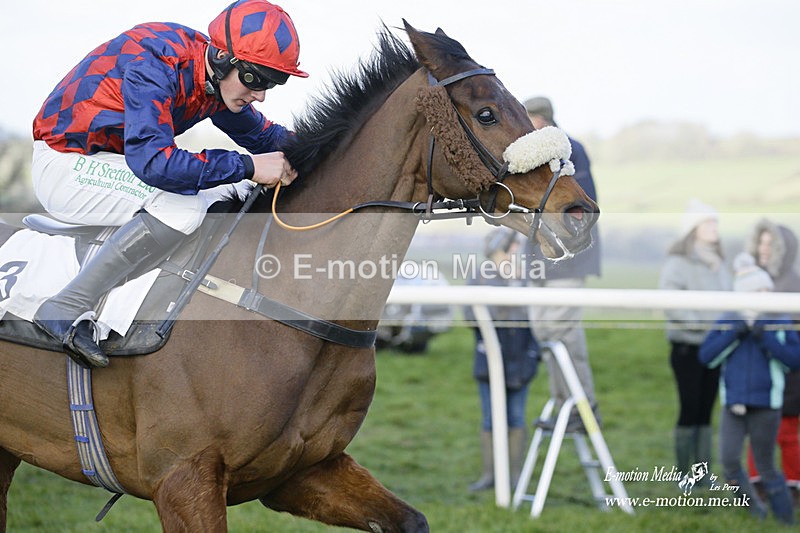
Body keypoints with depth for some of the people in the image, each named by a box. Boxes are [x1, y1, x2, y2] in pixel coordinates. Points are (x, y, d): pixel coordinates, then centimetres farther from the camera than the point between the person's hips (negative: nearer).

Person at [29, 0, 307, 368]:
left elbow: (256, 131, 16)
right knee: (182, 207, -30)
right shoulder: (154, 64, -29)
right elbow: (154, 162, -39)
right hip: (66, 163, -10)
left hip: (116, 160, 10)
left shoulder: (219, 75, -3)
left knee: (238, 190, 7)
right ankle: (67, 310, -27)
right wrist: (246, 166, -34)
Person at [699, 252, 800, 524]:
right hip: (734, 404, 2)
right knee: (729, 459, -8)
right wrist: (734, 334, -14)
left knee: (765, 464, 3)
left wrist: (766, 339, -18)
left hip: (766, 406, -2)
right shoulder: (727, 322, 3)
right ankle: (752, 506, 13)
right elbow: (706, 356, -5)